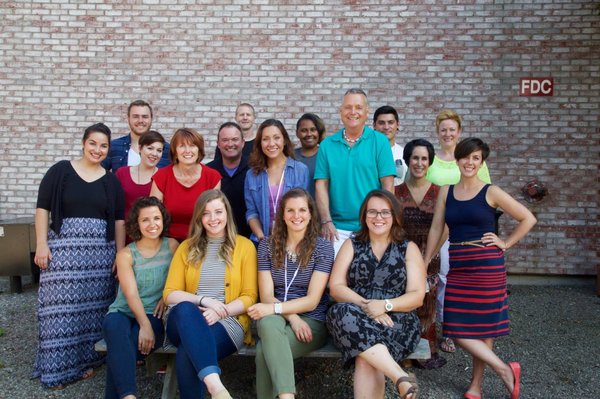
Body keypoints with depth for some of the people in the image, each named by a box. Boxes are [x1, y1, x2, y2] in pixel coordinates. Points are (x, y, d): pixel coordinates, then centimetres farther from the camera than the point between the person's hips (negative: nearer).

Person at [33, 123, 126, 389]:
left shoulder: (111, 181, 10)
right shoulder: (60, 171, 3)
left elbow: (119, 220, 9)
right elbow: (42, 208, 1)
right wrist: (42, 244, -7)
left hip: (100, 251, 2)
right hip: (63, 248, -2)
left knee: (93, 306, 5)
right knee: (61, 307, -3)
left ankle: (86, 360, 19)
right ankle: (57, 367, 9)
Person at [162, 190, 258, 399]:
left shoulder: (244, 246, 8)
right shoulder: (186, 247, 15)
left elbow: (249, 297, 3)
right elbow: (169, 293, 7)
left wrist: (220, 311, -16)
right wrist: (203, 300, -11)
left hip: (228, 321, -2)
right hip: (185, 320, 2)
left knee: (187, 351, -35)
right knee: (185, 308, -38)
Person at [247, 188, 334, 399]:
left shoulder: (323, 247, -1)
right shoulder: (267, 245, 6)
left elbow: (312, 300, -8)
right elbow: (266, 295, 0)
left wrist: (274, 308, -22)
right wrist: (292, 318, -17)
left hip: (311, 322, -2)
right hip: (277, 318, 2)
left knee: (264, 350, -31)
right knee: (268, 324, -36)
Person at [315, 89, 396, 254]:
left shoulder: (380, 141, 1)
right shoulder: (327, 145, 6)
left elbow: (387, 183, -2)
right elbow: (321, 185, 2)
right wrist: (326, 221, -6)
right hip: (338, 228, 1)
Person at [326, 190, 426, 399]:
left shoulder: (409, 249, 9)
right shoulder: (351, 245, 12)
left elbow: (417, 296, 1)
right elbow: (336, 287, 2)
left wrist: (384, 305, -18)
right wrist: (365, 306, -16)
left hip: (396, 320, -1)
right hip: (356, 317, 2)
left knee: (365, 358, -34)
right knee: (342, 312, -36)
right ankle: (400, 377, -38)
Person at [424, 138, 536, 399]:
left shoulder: (491, 192, -2)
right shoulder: (446, 192, 8)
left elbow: (528, 219, 3)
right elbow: (436, 229, 8)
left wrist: (506, 244, -2)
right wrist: (425, 263, 7)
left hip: (487, 267, -3)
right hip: (458, 268, 4)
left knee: (483, 327, 4)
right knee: (457, 329, 1)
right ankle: (504, 370, 17)